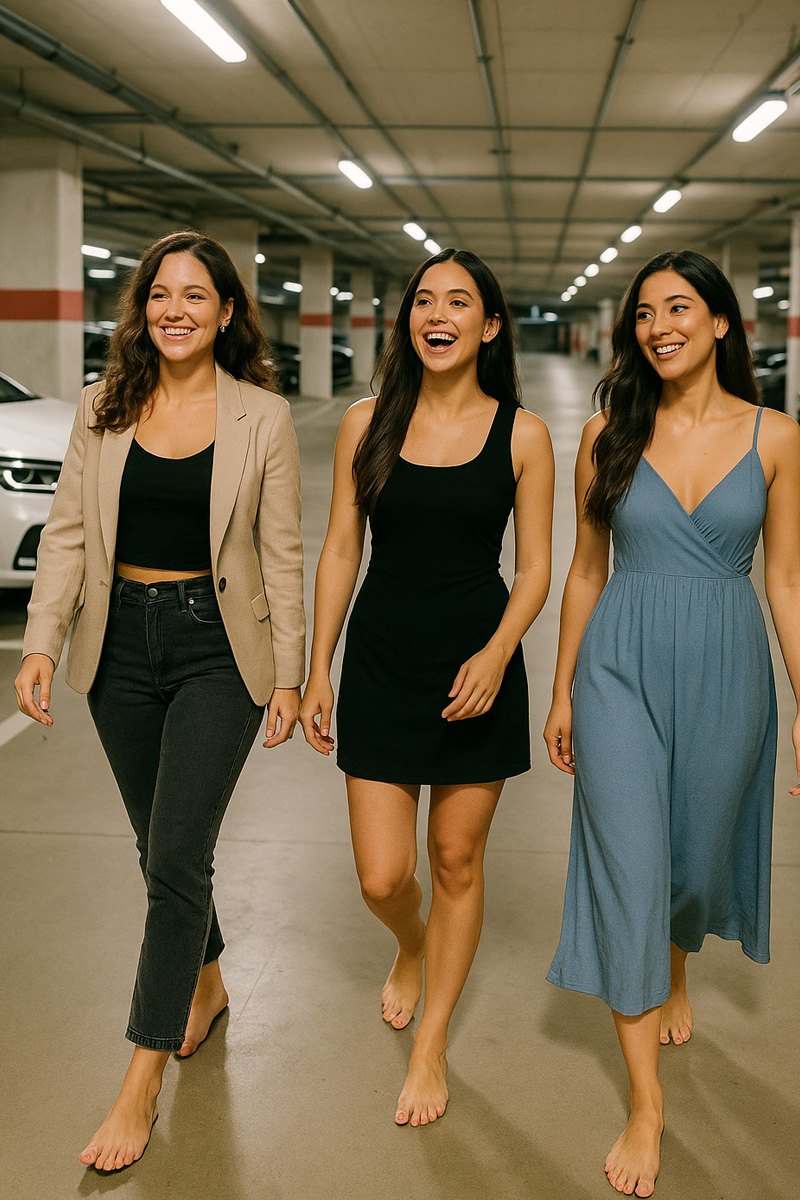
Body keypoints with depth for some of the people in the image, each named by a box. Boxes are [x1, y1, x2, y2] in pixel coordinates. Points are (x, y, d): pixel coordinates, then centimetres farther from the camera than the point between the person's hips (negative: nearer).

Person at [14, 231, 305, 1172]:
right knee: (163, 846, 16)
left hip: (217, 644, -3)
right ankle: (206, 983, 42)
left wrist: (289, 674, -3)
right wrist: (41, 643, -7)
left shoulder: (262, 417, -4)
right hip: (121, 643, 4)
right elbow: (67, 533, 3)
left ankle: (143, 1080, 3)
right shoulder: (103, 409, 3)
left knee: (175, 857, -7)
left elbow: (282, 554, -2)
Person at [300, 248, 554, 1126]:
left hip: (478, 667, -1)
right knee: (382, 877, 1)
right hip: (381, 664, 1)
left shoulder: (521, 435, -3)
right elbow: (340, 549, 4)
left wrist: (497, 652, -17)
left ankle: (431, 1044, 29)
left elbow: (534, 567, 0)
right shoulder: (366, 424, 0)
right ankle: (410, 948, 39)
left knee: (456, 861, 10)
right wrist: (317, 671, 3)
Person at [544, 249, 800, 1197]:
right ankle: (646, 1101, 9)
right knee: (628, 864, -3)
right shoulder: (609, 433, -1)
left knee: (698, 853, 16)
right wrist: (563, 691, 7)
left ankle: (676, 969, 52)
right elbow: (586, 568, 6)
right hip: (622, 666, 0)